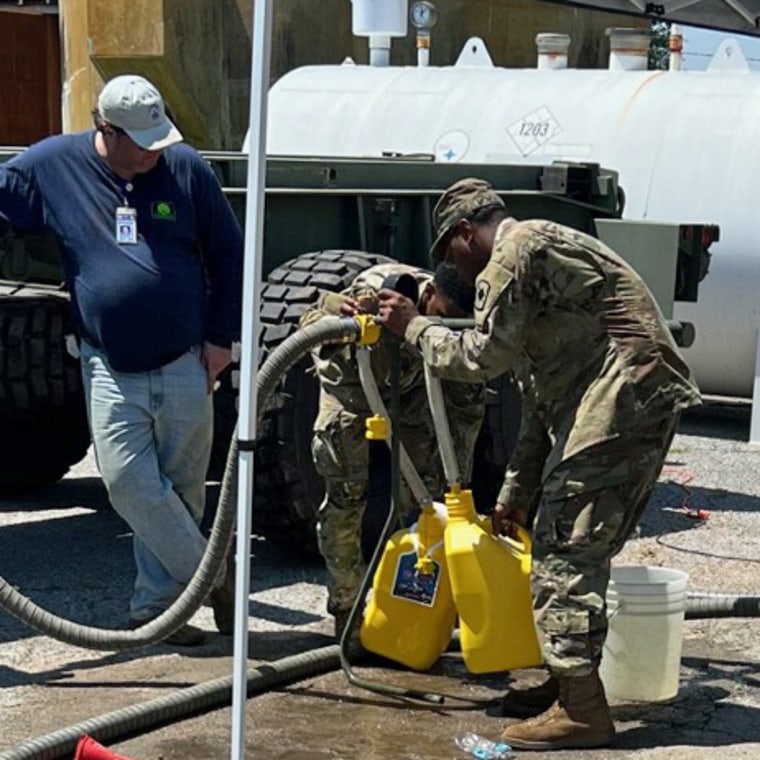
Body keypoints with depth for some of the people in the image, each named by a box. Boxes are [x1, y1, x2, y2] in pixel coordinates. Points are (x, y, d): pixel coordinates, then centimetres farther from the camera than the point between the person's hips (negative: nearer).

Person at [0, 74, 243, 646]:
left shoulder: (186, 169, -2)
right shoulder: (53, 165, -3)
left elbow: (228, 255, 5)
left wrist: (221, 338, 2)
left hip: (185, 365, 1)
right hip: (111, 369, 0)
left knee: (182, 489, 6)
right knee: (130, 482, -11)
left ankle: (155, 604, 20)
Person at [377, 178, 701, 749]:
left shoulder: (515, 250, -5)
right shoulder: (543, 251, 28)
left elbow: (484, 354, -11)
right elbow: (540, 403, 28)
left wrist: (413, 327, 6)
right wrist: (517, 495, 27)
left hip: (622, 397, -11)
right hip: (643, 401, 11)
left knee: (569, 552, -8)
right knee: (573, 547, 17)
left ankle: (581, 709, -7)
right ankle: (567, 682, 26)